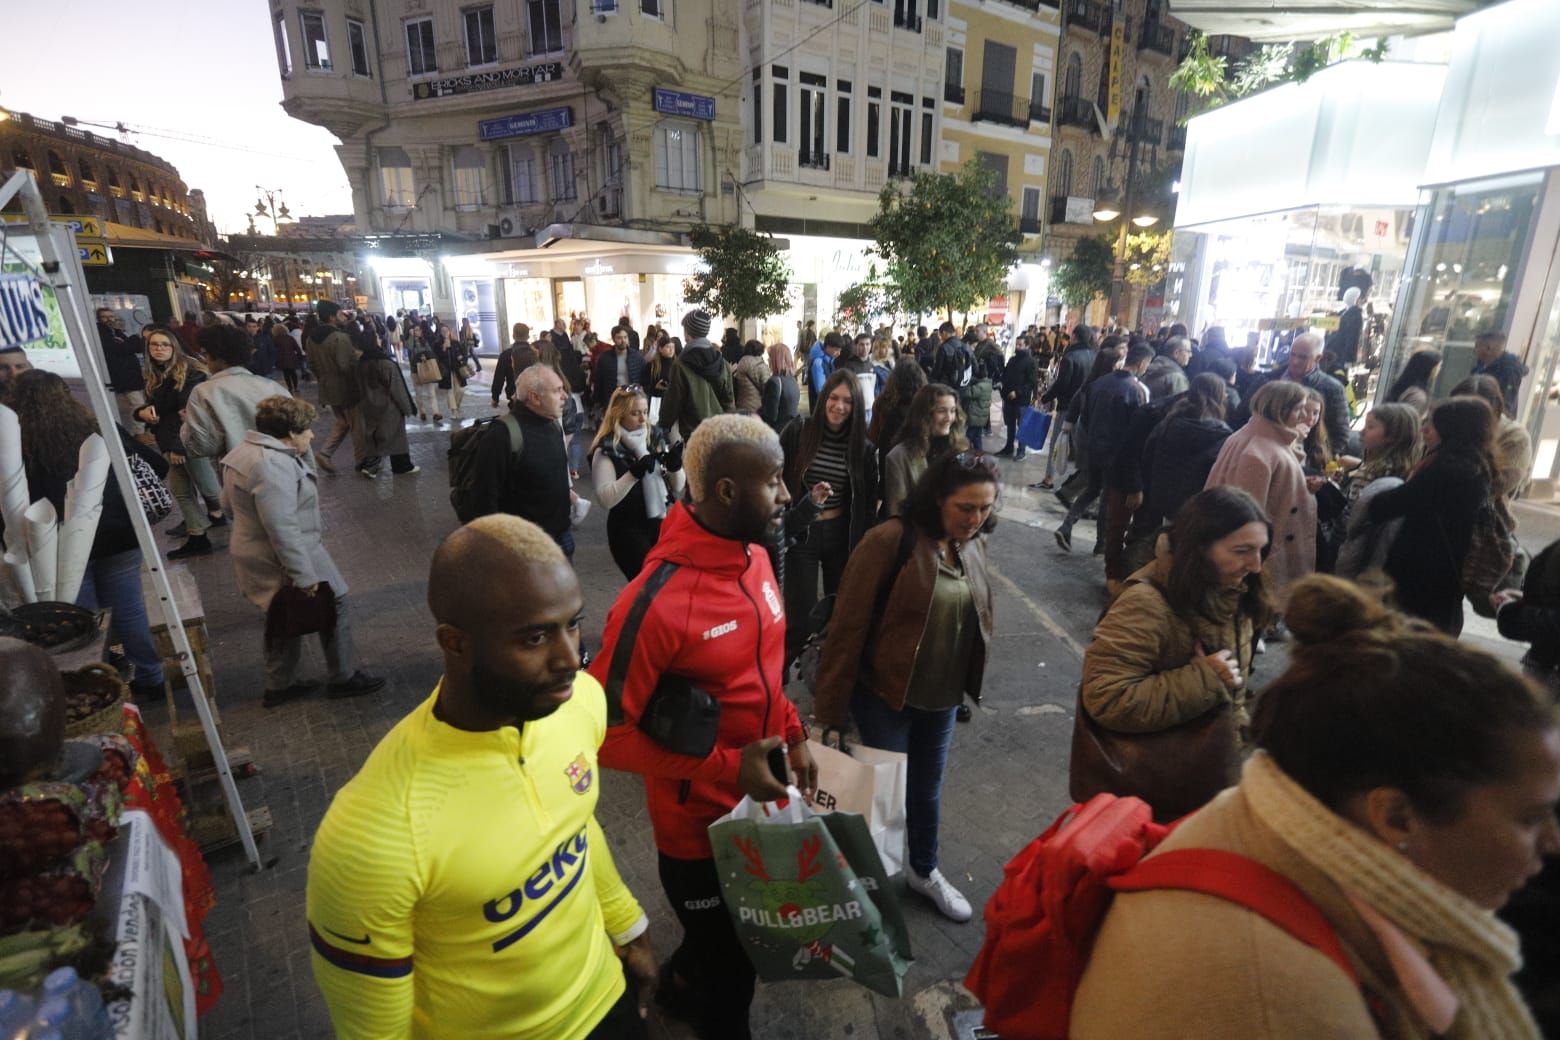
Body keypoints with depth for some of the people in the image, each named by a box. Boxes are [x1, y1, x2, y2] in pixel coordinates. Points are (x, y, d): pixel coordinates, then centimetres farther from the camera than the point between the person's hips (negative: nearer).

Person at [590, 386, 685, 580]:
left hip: (659, 523, 5)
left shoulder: (656, 437, 3)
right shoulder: (607, 449, -10)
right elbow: (605, 499, -21)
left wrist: (675, 466, -13)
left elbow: (677, 488, 7)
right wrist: (634, 472, -30)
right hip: (627, 529, -5)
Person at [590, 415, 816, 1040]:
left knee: (730, 942, 32)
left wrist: (794, 734, -3)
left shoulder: (755, 556, -6)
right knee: (729, 970, 20)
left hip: (759, 802, 7)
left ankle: (679, 986, 62)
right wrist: (723, 769, -24)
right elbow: (606, 732, -22)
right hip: (699, 825, -7)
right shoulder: (656, 601, -31)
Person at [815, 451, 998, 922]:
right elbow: (847, 629, -20)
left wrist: (967, 686, 12)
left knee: (927, 787, 23)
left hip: (943, 699, 6)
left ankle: (925, 870, 48)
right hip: (886, 695, -6)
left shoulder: (972, 545, -2)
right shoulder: (890, 540, -22)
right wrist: (832, 714, -17)